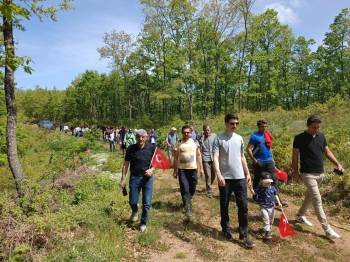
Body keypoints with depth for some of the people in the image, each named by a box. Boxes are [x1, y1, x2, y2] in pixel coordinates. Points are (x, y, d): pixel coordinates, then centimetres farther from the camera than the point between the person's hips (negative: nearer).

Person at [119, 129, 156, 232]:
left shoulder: (152, 148, -5)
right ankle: (135, 211, 40)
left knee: (147, 203, 2)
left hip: (148, 177, 0)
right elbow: (126, 164, 2)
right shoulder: (131, 148, -5)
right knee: (132, 202, 2)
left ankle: (143, 223, 25)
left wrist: (152, 169, -16)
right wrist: (123, 179, 0)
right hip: (135, 177, 0)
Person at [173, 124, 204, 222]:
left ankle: (187, 203, 40)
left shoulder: (195, 143, 3)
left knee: (192, 189, 13)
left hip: (193, 169, 2)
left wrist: (201, 168, 6)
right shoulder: (179, 144, -2)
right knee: (185, 190, -8)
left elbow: (198, 156, 9)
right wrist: (175, 171, 2)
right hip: (182, 170, -2)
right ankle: (188, 212, -9)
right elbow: (175, 158, 2)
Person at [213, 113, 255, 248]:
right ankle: (226, 229, 30)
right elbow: (215, 158, -13)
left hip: (240, 177, 4)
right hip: (225, 177, -3)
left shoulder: (239, 138, 9)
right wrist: (218, 174, -24)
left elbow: (242, 157, 16)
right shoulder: (219, 138, -7)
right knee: (224, 206, 11)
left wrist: (247, 174, 14)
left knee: (243, 206, 2)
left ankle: (244, 234, 13)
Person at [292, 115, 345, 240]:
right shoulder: (300, 138, -12)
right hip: (308, 174, -6)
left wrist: (338, 164, 0)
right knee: (317, 200, -6)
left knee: (310, 196, 18)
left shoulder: (321, 136, 5)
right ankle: (327, 229, 0)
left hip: (320, 173, 6)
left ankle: (300, 216, 37)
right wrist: (296, 172, -9)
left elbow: (327, 151, 12)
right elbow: (295, 156, -7)